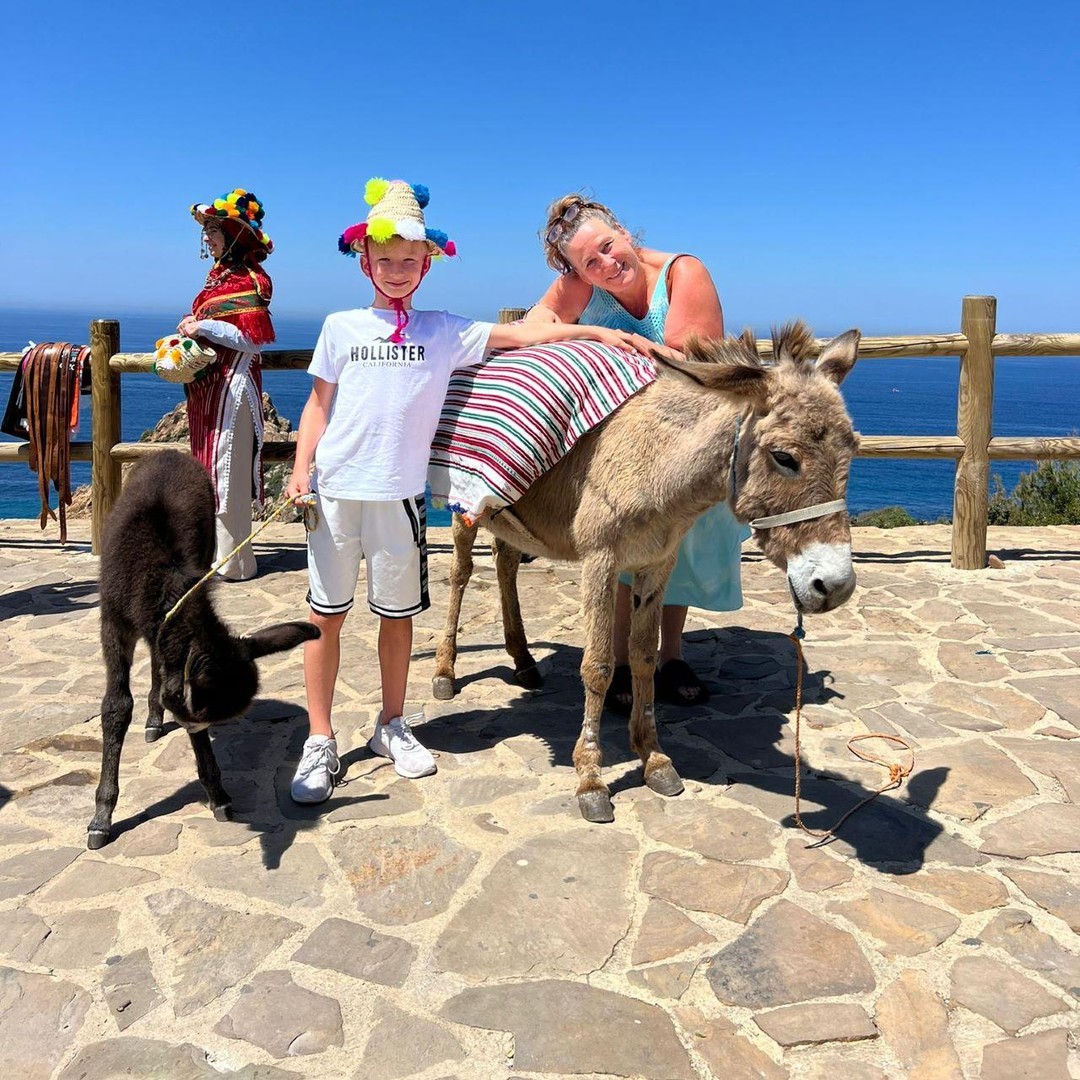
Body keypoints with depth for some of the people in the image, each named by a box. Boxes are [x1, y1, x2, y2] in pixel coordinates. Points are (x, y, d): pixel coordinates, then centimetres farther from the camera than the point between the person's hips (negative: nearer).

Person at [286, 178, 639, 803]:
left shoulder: (445, 331, 7)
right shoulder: (342, 328, 8)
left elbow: (519, 335, 8)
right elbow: (319, 405, 9)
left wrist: (595, 332, 2)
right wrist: (301, 471, -2)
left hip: (398, 494, 0)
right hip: (334, 491, 0)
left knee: (397, 612, 9)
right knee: (327, 613, 4)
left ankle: (394, 726, 27)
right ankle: (320, 741, 14)